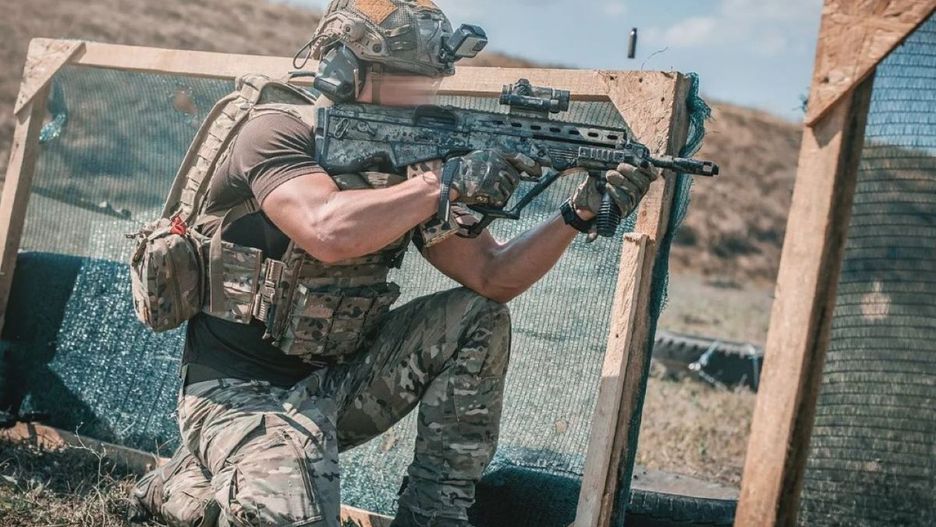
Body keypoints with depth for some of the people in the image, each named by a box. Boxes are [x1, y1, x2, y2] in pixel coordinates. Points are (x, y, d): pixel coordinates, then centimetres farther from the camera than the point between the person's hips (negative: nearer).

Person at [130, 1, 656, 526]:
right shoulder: (277, 135, -17)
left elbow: (492, 276, 0)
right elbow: (329, 234, -37)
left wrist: (580, 213, -14)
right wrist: (448, 180, -31)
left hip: (337, 380, 7)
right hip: (244, 393, -7)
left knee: (480, 319, -5)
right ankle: (186, 483, 2)